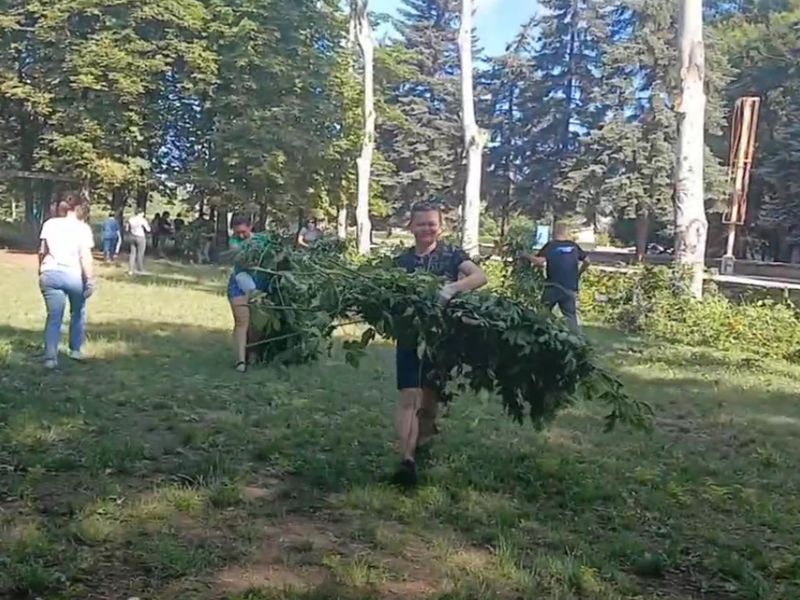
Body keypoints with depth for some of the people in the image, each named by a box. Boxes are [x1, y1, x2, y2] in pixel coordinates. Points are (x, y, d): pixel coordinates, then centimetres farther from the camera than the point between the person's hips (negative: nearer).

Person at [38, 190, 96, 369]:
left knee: (54, 317, 3)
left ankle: (50, 357, -8)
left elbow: (42, 252, 11)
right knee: (78, 313, 20)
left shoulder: (49, 224, 6)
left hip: (50, 274, 3)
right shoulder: (82, 227, -6)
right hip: (74, 274, -2)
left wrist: (41, 270, 25)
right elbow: (85, 256, -12)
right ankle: (75, 350, 28)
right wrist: (90, 280, -11)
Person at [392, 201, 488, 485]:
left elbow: (480, 276, -15)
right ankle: (407, 459, -17)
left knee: (431, 397, 12)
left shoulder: (451, 254, 0)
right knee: (409, 397, -10)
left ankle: (421, 445, 34)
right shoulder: (401, 261, 6)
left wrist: (453, 287, -33)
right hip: (410, 336, 0)